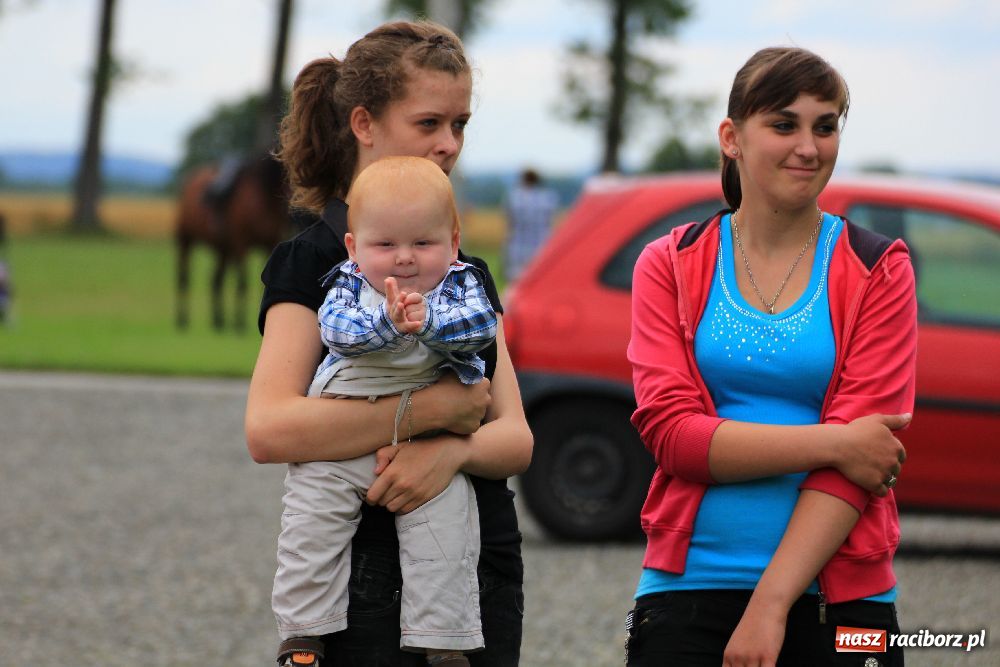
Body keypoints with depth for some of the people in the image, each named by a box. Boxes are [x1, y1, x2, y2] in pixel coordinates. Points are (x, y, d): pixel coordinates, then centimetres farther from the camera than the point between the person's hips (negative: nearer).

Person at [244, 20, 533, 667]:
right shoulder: (314, 262, -6)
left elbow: (516, 440, 4)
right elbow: (269, 430, -22)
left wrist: (455, 449, -18)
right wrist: (436, 408, -19)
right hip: (372, 585, -6)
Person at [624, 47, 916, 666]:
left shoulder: (878, 271, 2)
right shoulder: (670, 265, 6)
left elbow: (864, 450, -7)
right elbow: (670, 430, -6)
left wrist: (771, 604, -16)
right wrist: (830, 442, -15)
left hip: (837, 601, 0)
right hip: (686, 592, 1)